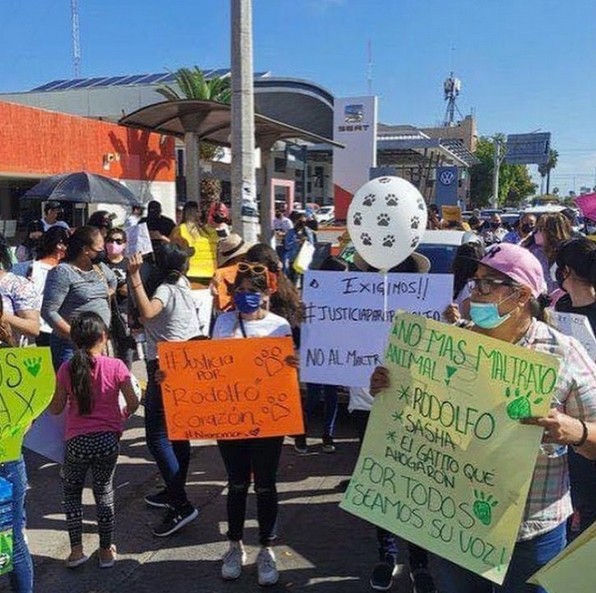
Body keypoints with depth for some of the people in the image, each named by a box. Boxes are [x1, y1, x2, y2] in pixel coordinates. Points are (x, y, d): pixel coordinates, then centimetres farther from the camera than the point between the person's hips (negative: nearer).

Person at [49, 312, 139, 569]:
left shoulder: (66, 369, -7)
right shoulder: (115, 366, -10)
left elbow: (56, 408, -1)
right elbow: (133, 403, -6)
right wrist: (122, 415, 15)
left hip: (76, 442, 0)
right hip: (107, 440, 0)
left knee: (71, 492, 22)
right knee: (104, 493, 17)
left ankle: (76, 549, 19)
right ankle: (106, 550, 26)